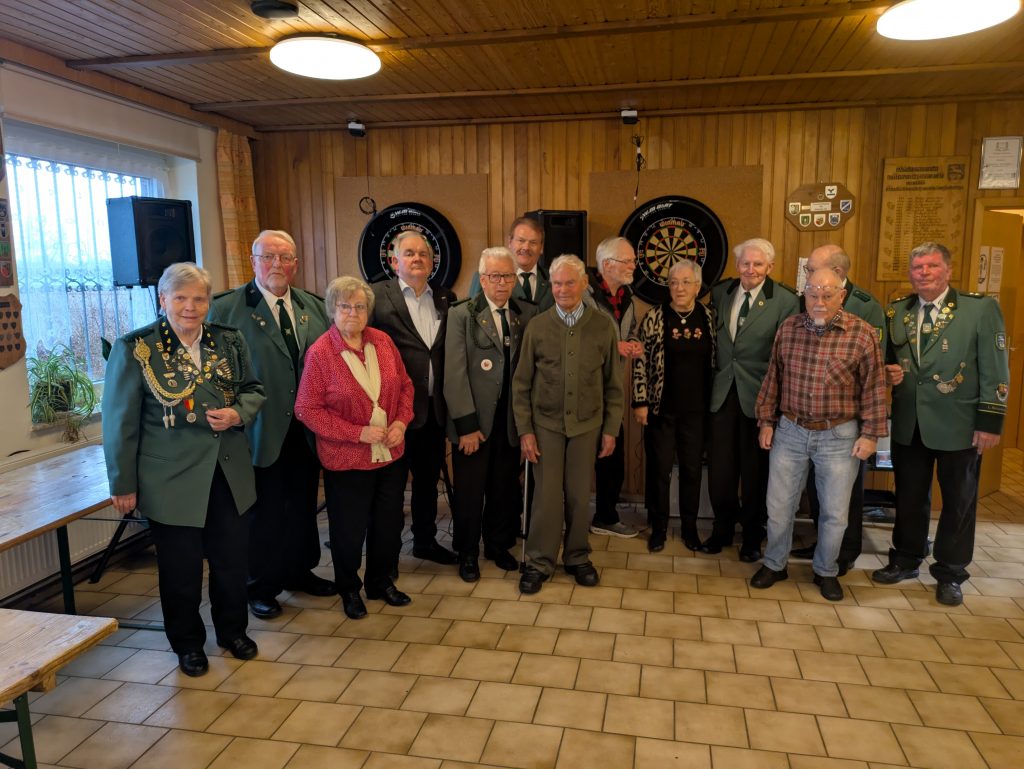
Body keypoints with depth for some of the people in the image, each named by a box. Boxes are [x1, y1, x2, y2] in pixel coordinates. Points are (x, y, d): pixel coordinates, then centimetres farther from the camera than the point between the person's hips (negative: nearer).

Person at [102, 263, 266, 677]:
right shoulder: (135, 348, -9)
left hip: (229, 473, 3)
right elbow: (120, 421, -6)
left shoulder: (229, 341, 1)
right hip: (171, 480, -3)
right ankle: (188, 644, 35)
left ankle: (233, 631, 38)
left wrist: (238, 414, -12)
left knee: (233, 559, 14)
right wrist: (123, 484, -4)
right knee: (181, 568, 12)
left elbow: (253, 390, 11)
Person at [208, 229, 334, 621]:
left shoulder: (314, 307, 7)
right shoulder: (226, 308, -8)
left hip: (307, 430, 5)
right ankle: (261, 586, 27)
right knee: (264, 511, 9)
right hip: (261, 431, -5)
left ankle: (300, 571, 38)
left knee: (303, 506, 18)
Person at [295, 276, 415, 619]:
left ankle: (381, 582, 38)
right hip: (346, 460, -4)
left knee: (389, 523, 14)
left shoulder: (382, 341, 1)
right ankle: (349, 589, 35)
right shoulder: (319, 353, -13)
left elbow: (405, 385, 10)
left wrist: (401, 420, -7)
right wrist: (358, 433, -18)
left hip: (391, 453, 4)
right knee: (350, 530, 10)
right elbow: (306, 409, -13)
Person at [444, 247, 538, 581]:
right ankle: (467, 553, 29)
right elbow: (455, 375, -10)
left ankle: (499, 545, 35)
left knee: (505, 488, 14)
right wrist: (467, 424, -13)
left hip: (511, 419, 3)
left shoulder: (528, 314, 4)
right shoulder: (461, 314, -6)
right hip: (473, 421, -3)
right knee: (470, 491, 10)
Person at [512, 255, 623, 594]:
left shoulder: (603, 326, -1)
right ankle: (539, 562, 18)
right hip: (546, 423, -1)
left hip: (587, 424, 1)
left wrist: (611, 428, 2)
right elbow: (521, 384, 0)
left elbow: (613, 383, 4)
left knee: (578, 494, 9)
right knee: (548, 495, 2)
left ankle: (577, 557, 28)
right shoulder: (537, 326, -3)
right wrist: (524, 430, -4)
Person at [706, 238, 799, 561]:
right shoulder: (720, 292, 5)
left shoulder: (785, 300, -7)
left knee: (755, 470, 10)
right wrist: (714, 377, 6)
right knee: (720, 468, 7)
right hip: (723, 392, 3)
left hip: (759, 396, -3)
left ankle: (752, 535, 29)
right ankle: (723, 528, 29)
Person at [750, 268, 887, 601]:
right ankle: (774, 564, 30)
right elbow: (773, 378, 8)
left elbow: (873, 388, -3)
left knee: (835, 512, 10)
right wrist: (766, 420, 7)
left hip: (839, 436, -2)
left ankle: (826, 572, 31)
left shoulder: (862, 333, -8)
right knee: (779, 506, 9)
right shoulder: (788, 329, 1)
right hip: (789, 431, 2)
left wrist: (871, 434, -4)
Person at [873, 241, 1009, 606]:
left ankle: (950, 573, 26)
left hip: (959, 425, -3)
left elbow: (995, 370, -8)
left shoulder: (981, 309, -7)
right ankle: (905, 559, 33)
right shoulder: (896, 312, 5)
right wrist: (889, 372, -6)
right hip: (908, 424, 3)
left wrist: (990, 422, -11)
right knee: (909, 496, 15)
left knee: (958, 501, 10)